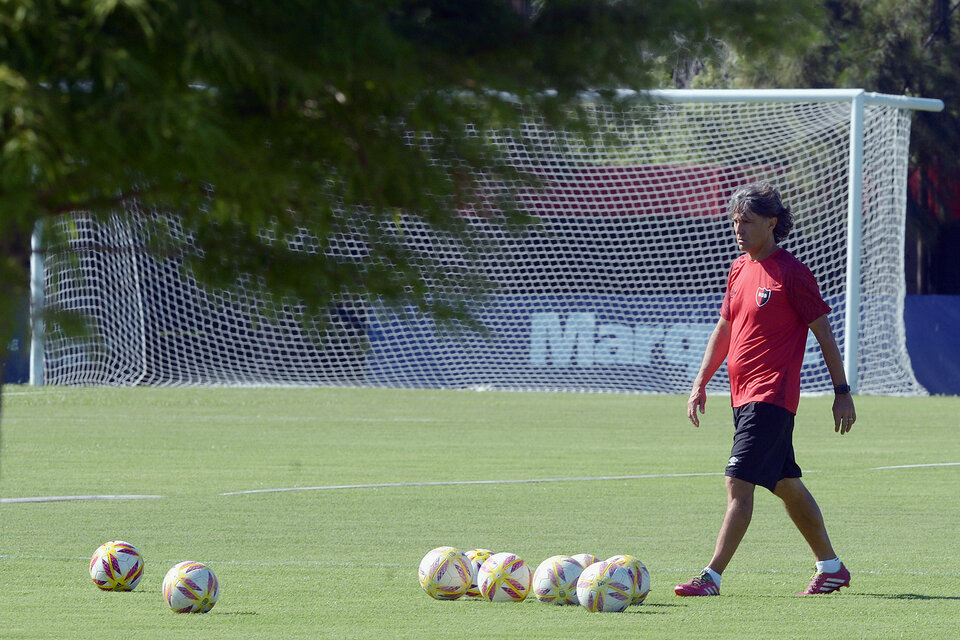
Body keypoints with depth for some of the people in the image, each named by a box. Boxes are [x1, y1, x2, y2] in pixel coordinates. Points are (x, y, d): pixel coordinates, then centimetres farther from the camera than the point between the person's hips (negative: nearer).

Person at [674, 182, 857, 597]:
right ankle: (831, 567, 26)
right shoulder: (739, 269, 12)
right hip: (744, 396, 9)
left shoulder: (791, 273, -11)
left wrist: (842, 392, -6)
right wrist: (701, 383, 15)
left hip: (772, 397, -9)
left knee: (738, 484, -15)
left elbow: (823, 333, -7)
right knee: (787, 485, 15)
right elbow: (723, 330, 21)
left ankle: (712, 577, -17)